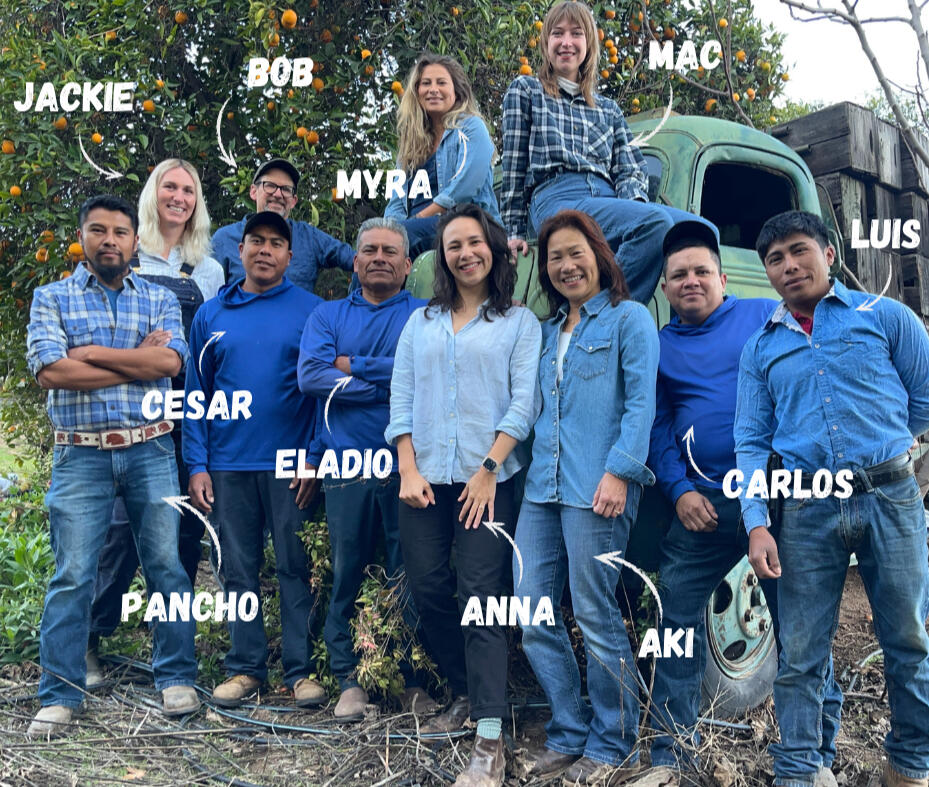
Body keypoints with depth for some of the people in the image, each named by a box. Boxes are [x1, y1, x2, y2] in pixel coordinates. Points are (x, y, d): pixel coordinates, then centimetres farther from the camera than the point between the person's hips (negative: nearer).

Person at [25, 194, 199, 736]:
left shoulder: (160, 299, 10)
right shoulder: (52, 298, 7)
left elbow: (170, 361, -9)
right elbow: (50, 370, -9)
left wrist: (91, 352, -9)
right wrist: (138, 360, -8)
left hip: (151, 451, 1)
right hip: (81, 456, -1)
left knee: (167, 564, 4)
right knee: (72, 576, 1)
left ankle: (176, 679, 17)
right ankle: (60, 695, 13)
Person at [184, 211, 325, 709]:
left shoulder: (310, 311, 1)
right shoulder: (211, 315, 9)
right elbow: (196, 393, 8)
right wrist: (197, 465, 1)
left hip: (290, 463, -2)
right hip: (229, 464, 3)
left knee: (295, 568, 4)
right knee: (239, 570, 9)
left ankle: (300, 670, 13)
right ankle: (246, 667, 21)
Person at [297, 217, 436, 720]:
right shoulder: (328, 316, 14)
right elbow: (309, 375, -4)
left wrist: (353, 366, -6)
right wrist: (389, 384, -8)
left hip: (408, 466, -1)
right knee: (346, 575, 6)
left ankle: (415, 680, 17)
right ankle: (348, 680, 18)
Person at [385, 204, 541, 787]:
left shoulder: (519, 322, 6)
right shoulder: (421, 323, 16)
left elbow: (524, 402, -3)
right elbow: (401, 400, 9)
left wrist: (489, 468, -13)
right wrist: (408, 470, -2)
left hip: (487, 480, -4)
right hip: (425, 479, 4)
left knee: (481, 598, -8)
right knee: (429, 592, 6)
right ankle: (467, 695, 28)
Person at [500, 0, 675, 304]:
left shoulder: (608, 108, 30)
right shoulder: (525, 91, 19)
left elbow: (631, 169, 19)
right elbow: (514, 165, 11)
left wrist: (634, 200, -5)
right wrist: (514, 231, 3)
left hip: (607, 201, 5)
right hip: (557, 199, -5)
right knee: (656, 220, -35)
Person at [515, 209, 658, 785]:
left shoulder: (629, 318, 2)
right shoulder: (548, 331, 21)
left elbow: (641, 402, -7)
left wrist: (619, 470, -17)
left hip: (595, 489, -7)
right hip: (542, 487, 7)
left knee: (596, 617, -2)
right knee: (534, 618, 6)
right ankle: (570, 735, 21)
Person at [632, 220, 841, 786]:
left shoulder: (767, 315, 7)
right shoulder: (659, 346, 14)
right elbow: (657, 427, 11)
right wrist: (679, 491, -3)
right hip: (704, 501, 3)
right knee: (678, 614, 0)